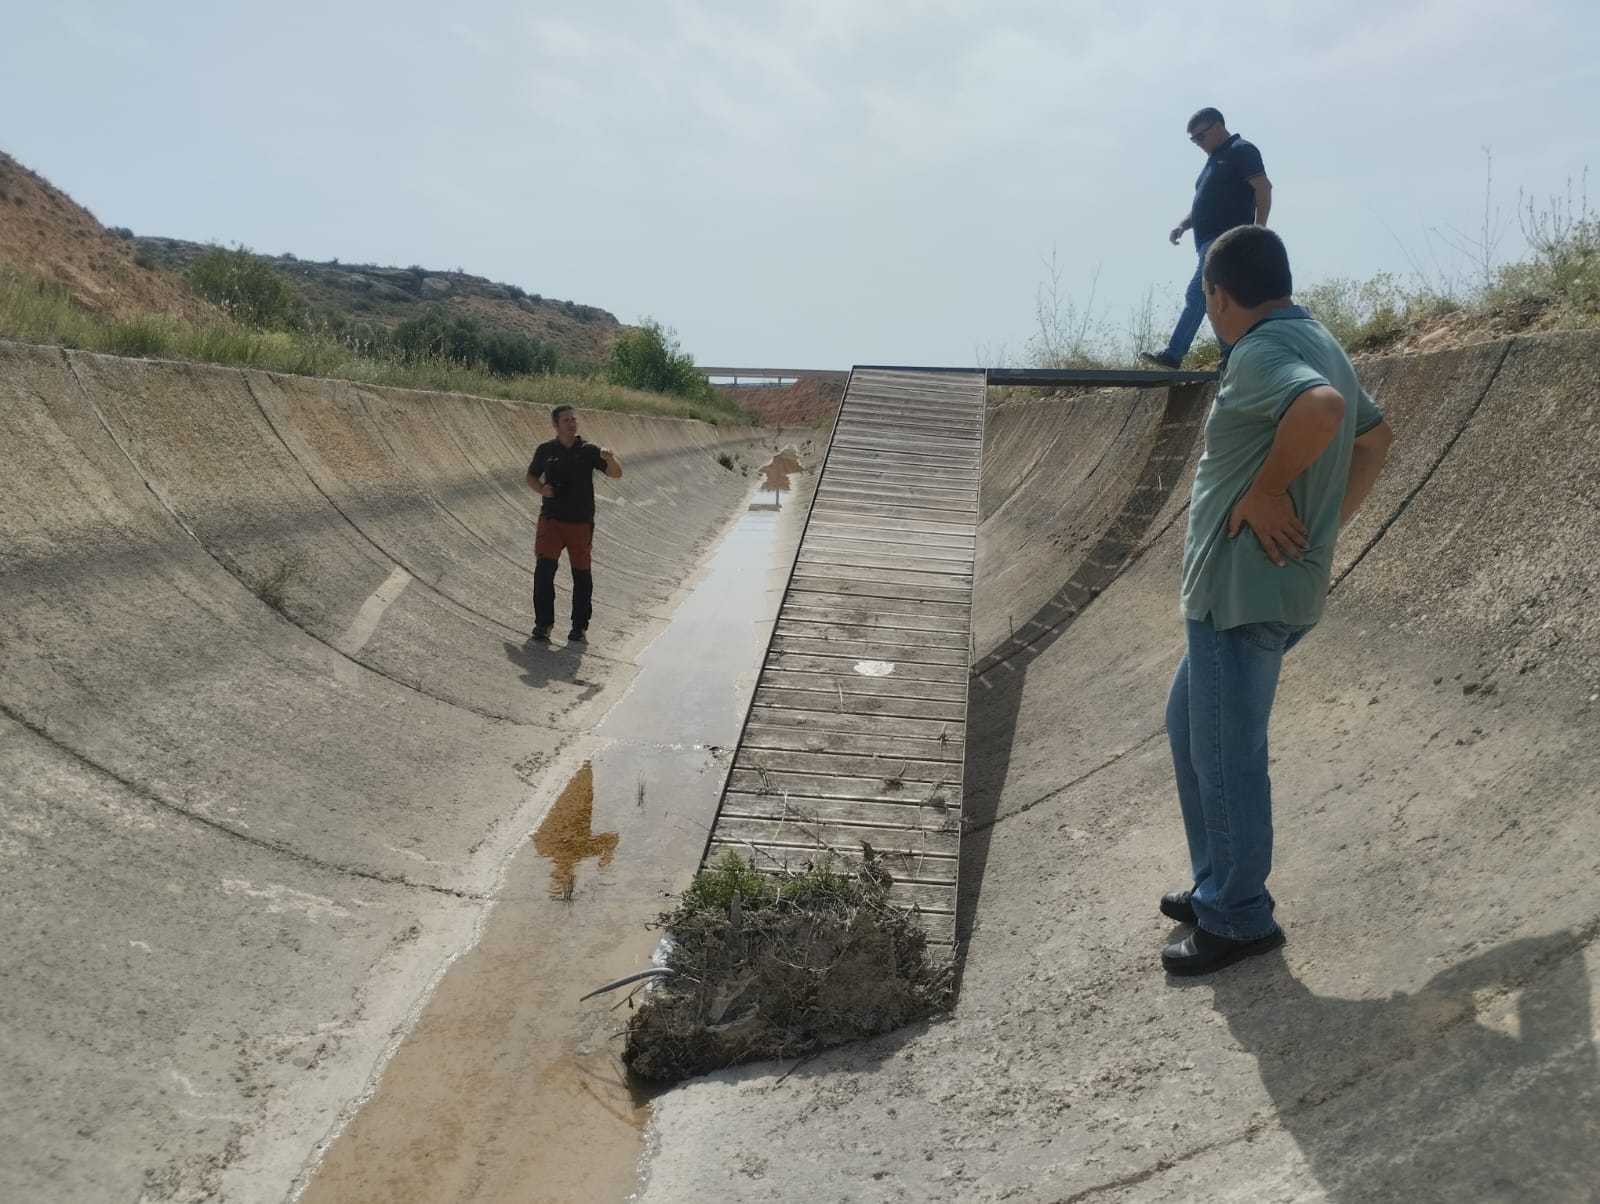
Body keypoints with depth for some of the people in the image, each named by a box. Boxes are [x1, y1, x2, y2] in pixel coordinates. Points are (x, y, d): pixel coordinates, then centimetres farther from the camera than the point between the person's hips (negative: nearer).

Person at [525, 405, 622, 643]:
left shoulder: (588, 451, -1)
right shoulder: (545, 450, 3)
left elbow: (616, 474, -10)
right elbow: (531, 476, 16)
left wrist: (610, 459, -32)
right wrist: (541, 489, -6)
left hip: (581, 522, 0)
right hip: (551, 518, 0)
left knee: (581, 574, 6)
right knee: (544, 568, -11)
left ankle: (580, 625, 19)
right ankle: (543, 622, 0)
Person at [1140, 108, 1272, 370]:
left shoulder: (1242, 151, -2)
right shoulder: (1214, 161, 25)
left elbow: (1264, 188, -12)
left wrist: (1258, 229, -20)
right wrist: (1183, 225, 9)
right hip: (1211, 241, 10)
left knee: (1196, 295, -16)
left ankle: (1173, 354, -20)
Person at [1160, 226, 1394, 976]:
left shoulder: (1261, 353, -17)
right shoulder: (1314, 344, 15)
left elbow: (1323, 408, -38)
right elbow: (1376, 436, 25)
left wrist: (1265, 491, -23)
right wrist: (1328, 522, 17)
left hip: (1244, 589, -11)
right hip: (1263, 584, 11)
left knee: (1226, 756, 2)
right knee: (1189, 728, 21)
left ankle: (1239, 920, 17)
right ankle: (1217, 887, 31)